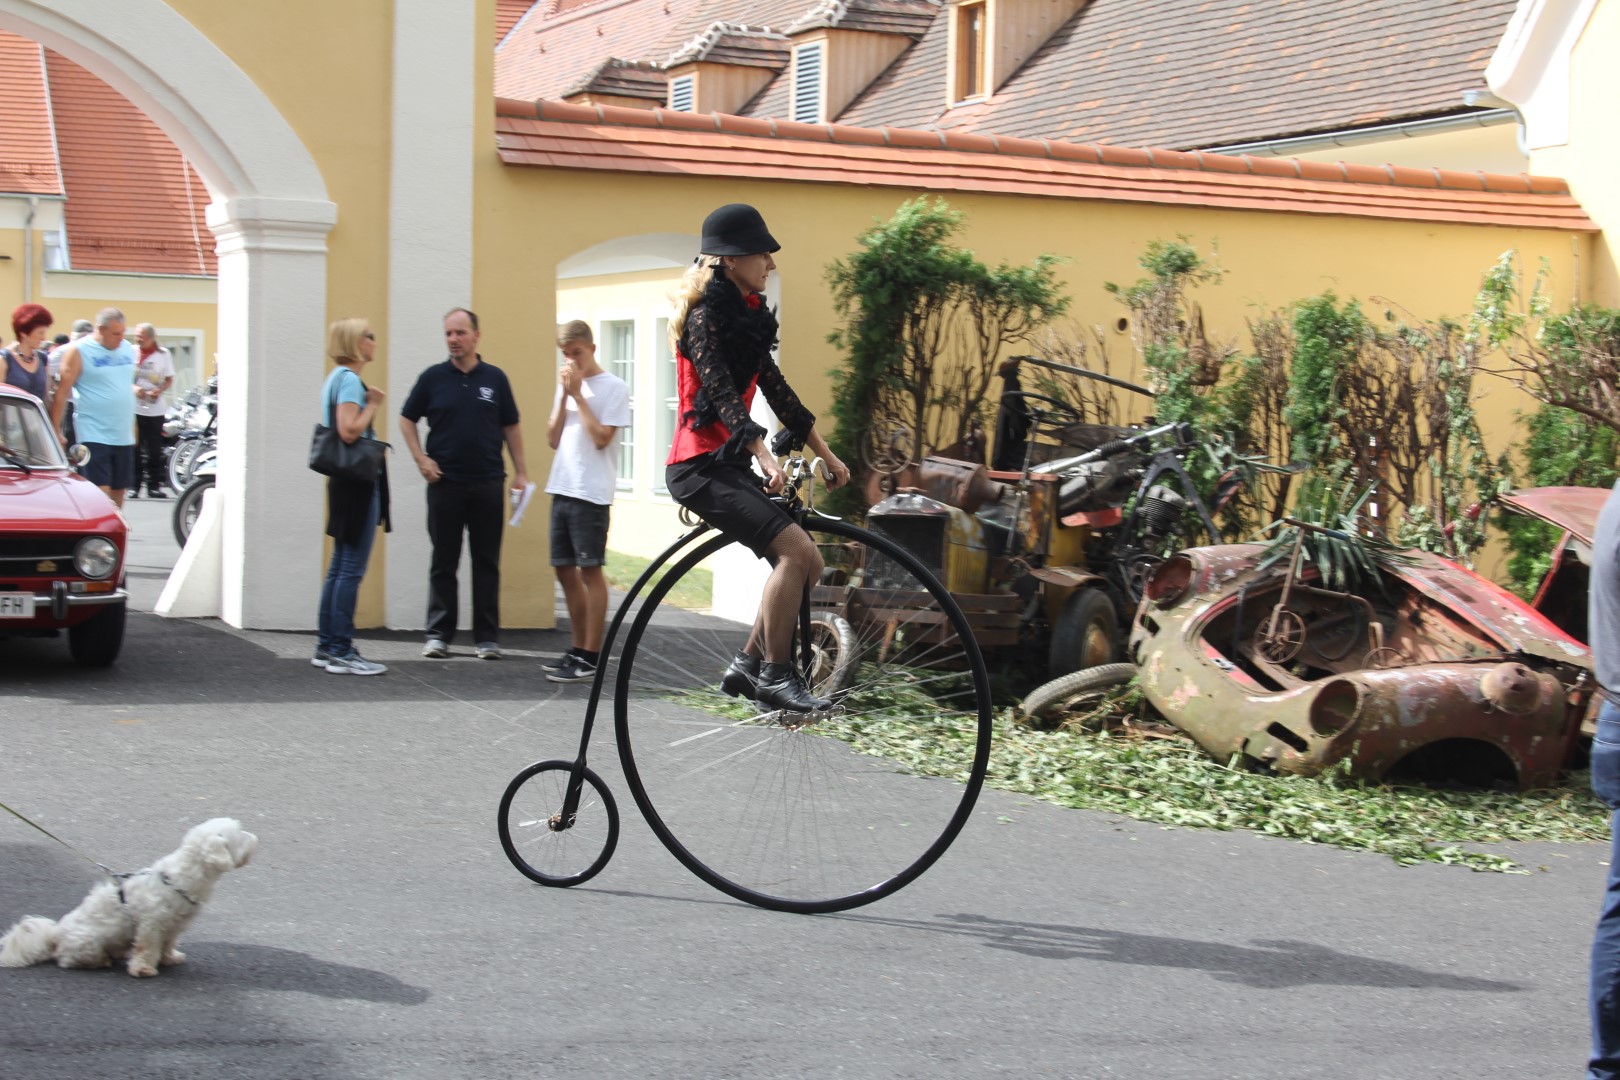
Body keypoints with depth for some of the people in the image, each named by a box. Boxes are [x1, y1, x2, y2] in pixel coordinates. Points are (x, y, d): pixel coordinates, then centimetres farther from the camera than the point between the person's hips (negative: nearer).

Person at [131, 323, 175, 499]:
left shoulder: (163, 354, 4)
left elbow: (169, 379, 9)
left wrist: (159, 391, -11)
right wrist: (133, 387, -13)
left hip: (155, 409, 0)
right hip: (133, 407, 0)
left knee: (155, 451, 0)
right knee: (134, 449, -1)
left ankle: (154, 486, 7)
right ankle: (134, 486, 5)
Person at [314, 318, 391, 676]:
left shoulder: (336, 378, 16)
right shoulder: (350, 380, -14)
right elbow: (349, 430, -24)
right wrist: (372, 405, -13)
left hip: (345, 481, 10)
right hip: (358, 482, -10)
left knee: (340, 569, 13)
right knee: (351, 570, -7)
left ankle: (327, 646, 18)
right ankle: (341, 651, -5)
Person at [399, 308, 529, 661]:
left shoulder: (495, 378, 5)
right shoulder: (433, 377, 3)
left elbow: (511, 427, 10)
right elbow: (407, 420, 10)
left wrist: (521, 472, 5)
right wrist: (421, 459, -3)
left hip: (488, 484, 0)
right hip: (445, 483, 0)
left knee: (487, 563, 4)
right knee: (443, 562, 4)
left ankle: (487, 637, 8)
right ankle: (439, 634, 11)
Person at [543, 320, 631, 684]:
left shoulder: (613, 388, -5)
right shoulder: (566, 385, 15)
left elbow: (601, 437, -14)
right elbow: (553, 439, 10)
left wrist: (577, 394, -11)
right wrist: (564, 395, 0)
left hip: (591, 493, -7)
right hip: (562, 489, 7)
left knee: (589, 570, -5)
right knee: (566, 570, 10)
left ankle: (591, 655, -1)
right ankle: (578, 649, 20)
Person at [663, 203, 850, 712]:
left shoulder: (748, 316, 15)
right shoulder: (705, 317, -12)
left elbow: (777, 390, 20)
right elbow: (720, 394, -25)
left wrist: (827, 455, 20)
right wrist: (764, 456, -37)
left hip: (730, 465, 10)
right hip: (701, 465, -10)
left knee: (806, 562, 6)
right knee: (794, 550, -22)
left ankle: (746, 666, 12)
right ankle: (774, 675, -16)